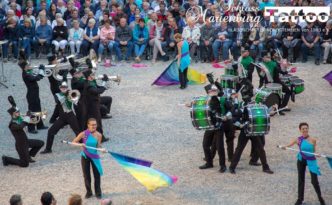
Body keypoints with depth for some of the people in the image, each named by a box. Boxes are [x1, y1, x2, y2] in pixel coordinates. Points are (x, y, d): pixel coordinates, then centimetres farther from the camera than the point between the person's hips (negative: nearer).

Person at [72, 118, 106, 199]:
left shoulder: (98, 135, -9)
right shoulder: (84, 134, -13)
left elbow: (98, 146, -6)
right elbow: (74, 142, -5)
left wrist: (102, 149, -27)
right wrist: (80, 144, -23)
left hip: (94, 156, 1)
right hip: (85, 156, 0)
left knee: (97, 175, 5)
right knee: (86, 175, 8)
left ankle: (98, 192, 20)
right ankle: (89, 192, 24)